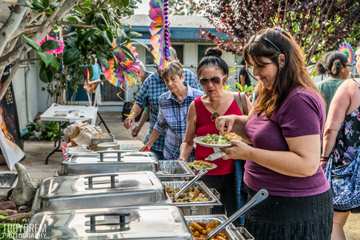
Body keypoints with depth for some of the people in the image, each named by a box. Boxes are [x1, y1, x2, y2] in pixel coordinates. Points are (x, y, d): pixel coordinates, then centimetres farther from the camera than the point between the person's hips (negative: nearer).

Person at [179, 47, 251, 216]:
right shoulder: (196, 107, -2)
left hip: (235, 174, 0)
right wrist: (183, 158, -8)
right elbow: (188, 142, 10)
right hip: (205, 175, 1)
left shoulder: (241, 101, -4)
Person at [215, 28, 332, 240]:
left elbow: (307, 164, -27)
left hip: (295, 212, -9)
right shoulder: (271, 95, 9)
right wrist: (236, 122, 3)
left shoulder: (299, 101, -22)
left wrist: (249, 153, -27)